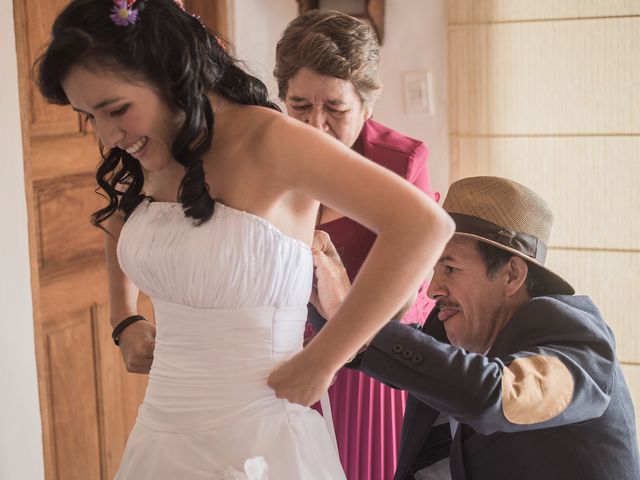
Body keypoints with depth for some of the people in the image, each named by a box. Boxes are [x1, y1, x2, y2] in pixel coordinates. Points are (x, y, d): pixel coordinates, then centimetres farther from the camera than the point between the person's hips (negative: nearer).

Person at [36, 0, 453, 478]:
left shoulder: (266, 140, -18)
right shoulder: (141, 165, 2)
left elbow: (425, 226, -28)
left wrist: (320, 362, -22)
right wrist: (124, 321, 13)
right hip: (159, 436, 7)